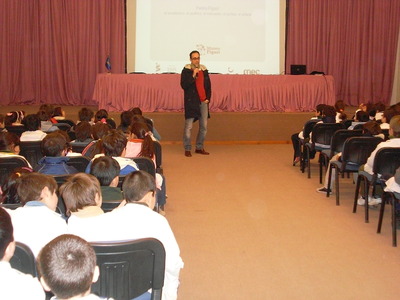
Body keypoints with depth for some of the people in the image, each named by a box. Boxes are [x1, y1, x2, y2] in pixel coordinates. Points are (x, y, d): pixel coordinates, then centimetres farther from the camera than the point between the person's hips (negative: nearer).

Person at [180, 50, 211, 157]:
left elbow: (208, 85, 16)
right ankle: (187, 149, 3)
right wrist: (193, 75, -19)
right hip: (191, 102, -5)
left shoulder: (204, 70, 12)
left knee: (204, 126, 7)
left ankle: (199, 147, 19)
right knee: (188, 126, -6)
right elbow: (183, 85, -13)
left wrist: (208, 98, 5)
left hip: (203, 102, 5)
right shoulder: (186, 70, -2)